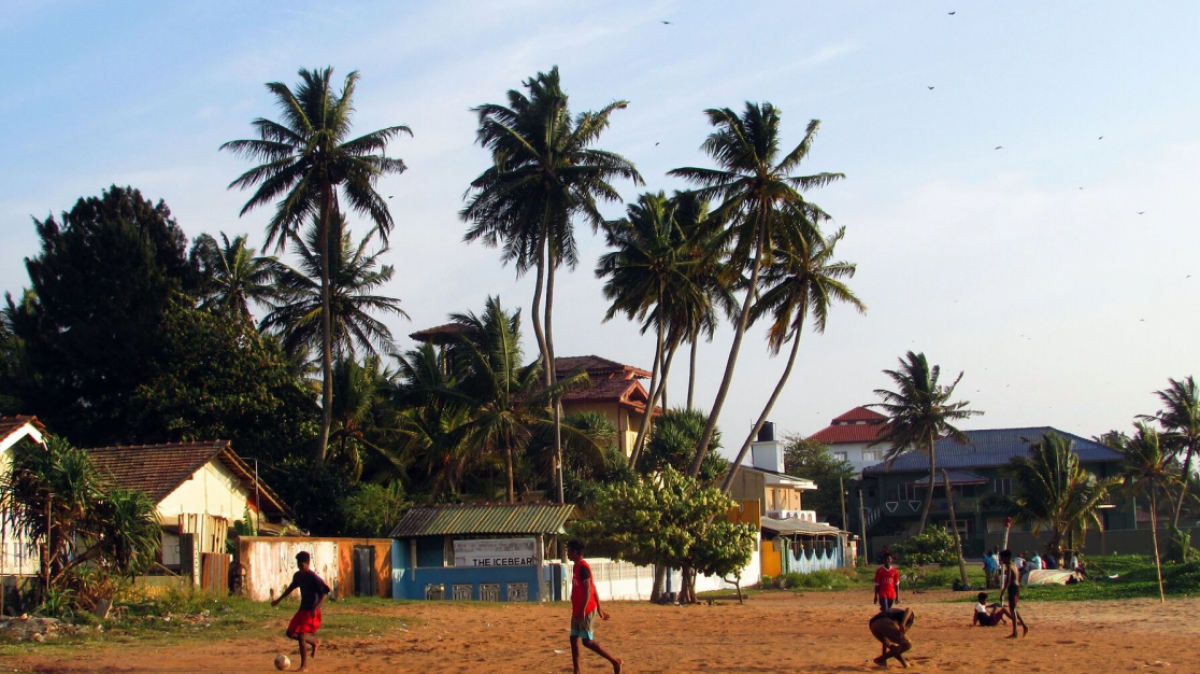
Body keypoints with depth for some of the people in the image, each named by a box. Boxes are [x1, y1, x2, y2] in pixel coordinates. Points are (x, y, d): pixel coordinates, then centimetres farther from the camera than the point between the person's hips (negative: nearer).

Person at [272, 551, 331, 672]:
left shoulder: (313, 577, -18)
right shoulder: (297, 576, 6)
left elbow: (324, 592, -20)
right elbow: (291, 587, 25)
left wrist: (316, 608, -30)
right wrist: (279, 600, 28)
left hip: (311, 612, -8)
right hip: (302, 609, 8)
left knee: (301, 635, -14)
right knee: (291, 633, 8)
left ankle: (304, 665, -4)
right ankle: (314, 642, 27)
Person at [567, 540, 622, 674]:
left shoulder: (582, 567, -15)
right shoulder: (577, 566, 14)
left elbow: (588, 590, -21)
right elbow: (593, 588, 19)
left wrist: (583, 610, -26)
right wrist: (599, 608, 22)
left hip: (585, 611, -10)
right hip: (577, 611, 10)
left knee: (587, 641, -7)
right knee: (573, 640, 8)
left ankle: (615, 661, 0)